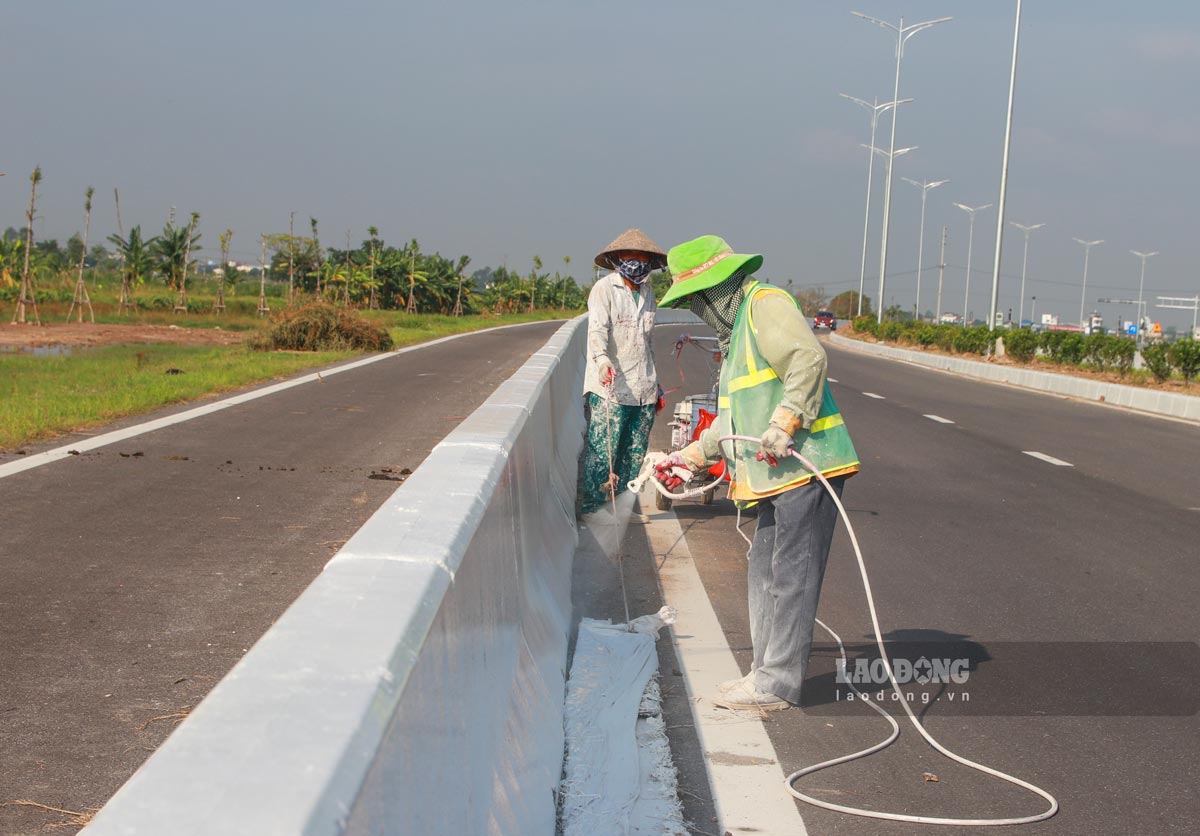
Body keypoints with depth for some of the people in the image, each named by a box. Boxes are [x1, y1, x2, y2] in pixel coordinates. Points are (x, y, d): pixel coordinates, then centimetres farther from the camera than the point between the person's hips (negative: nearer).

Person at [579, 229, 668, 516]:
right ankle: (590, 509, -5)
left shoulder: (647, 292, 17)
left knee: (634, 456, 10)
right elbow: (597, 328, -20)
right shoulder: (604, 288, -4)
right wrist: (602, 359, -40)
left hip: (643, 391, 7)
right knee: (602, 452, -11)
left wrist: (655, 385, 26)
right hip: (609, 389, -7)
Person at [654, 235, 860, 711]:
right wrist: (689, 458, 25)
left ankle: (777, 685, -2)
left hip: (806, 464, -10)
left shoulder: (766, 304, -6)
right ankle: (767, 673, 20)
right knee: (765, 575, 13)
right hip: (779, 475, 10)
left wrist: (783, 425, -29)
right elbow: (730, 420, 30)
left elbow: (808, 360, -22)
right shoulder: (736, 332, 25)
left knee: (791, 576, -6)